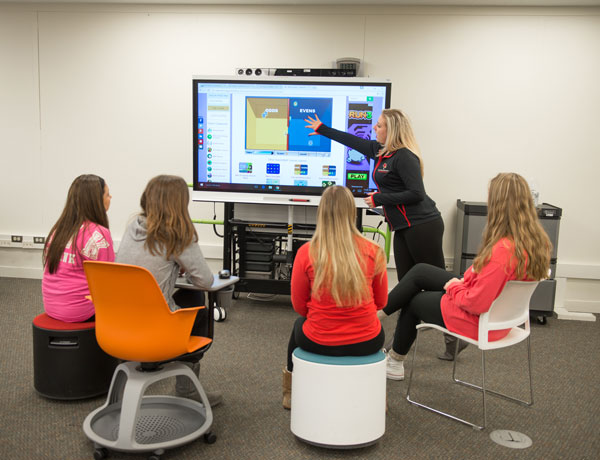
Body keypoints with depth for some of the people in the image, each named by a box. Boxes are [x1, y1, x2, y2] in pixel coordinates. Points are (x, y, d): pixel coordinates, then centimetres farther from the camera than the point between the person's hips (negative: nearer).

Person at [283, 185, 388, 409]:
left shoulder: (306, 253, -13)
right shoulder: (373, 252, -10)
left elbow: (299, 306, 0)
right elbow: (381, 302, 4)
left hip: (319, 343, 0)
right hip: (367, 344, 1)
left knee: (299, 324, 36)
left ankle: (291, 393, 55)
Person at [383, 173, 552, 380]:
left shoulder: (502, 250, -36)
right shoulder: (537, 241, -9)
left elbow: (477, 303, -31)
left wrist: (454, 287, -12)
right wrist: (464, 282, 2)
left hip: (478, 322, -8)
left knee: (412, 301, 19)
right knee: (419, 271, 17)